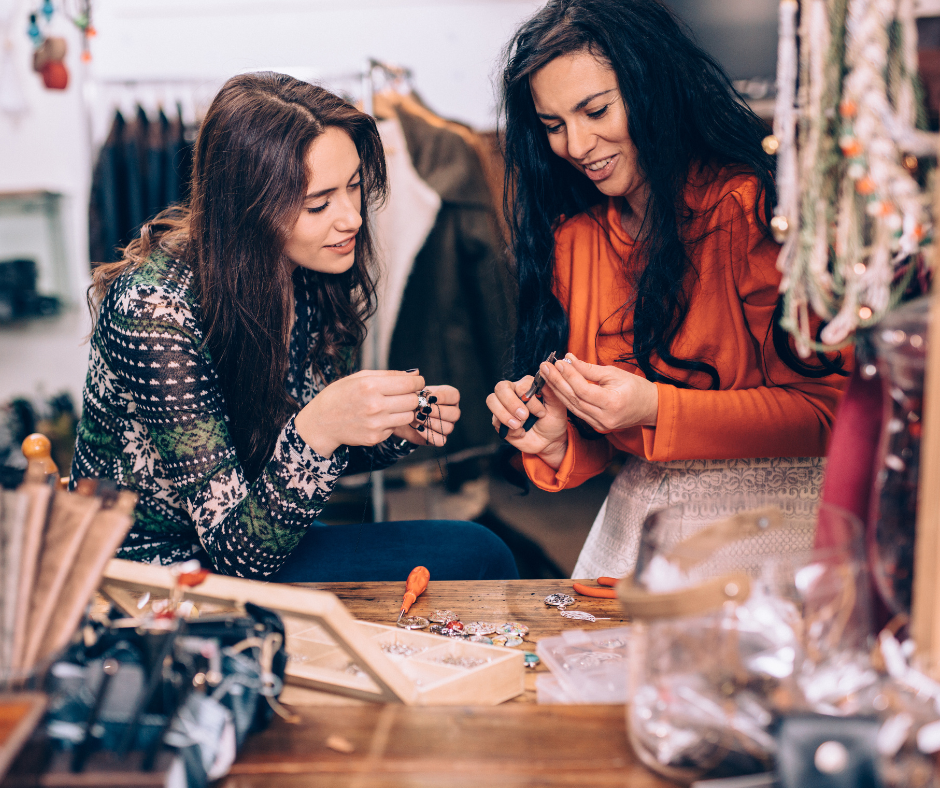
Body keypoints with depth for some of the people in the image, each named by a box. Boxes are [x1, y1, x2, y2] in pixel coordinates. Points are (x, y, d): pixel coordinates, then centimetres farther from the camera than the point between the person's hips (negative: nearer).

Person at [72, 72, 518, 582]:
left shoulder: (308, 275, -7)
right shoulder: (156, 311, -28)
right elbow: (238, 548, -25)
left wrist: (398, 428, -14)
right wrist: (317, 430, -41)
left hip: (265, 546, 7)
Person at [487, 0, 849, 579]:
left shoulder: (751, 206, -11)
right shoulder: (570, 235, 7)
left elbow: (828, 409, -13)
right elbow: (601, 433, 11)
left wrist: (656, 410, -22)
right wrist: (557, 443, -12)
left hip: (777, 500, -4)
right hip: (642, 508, 5)